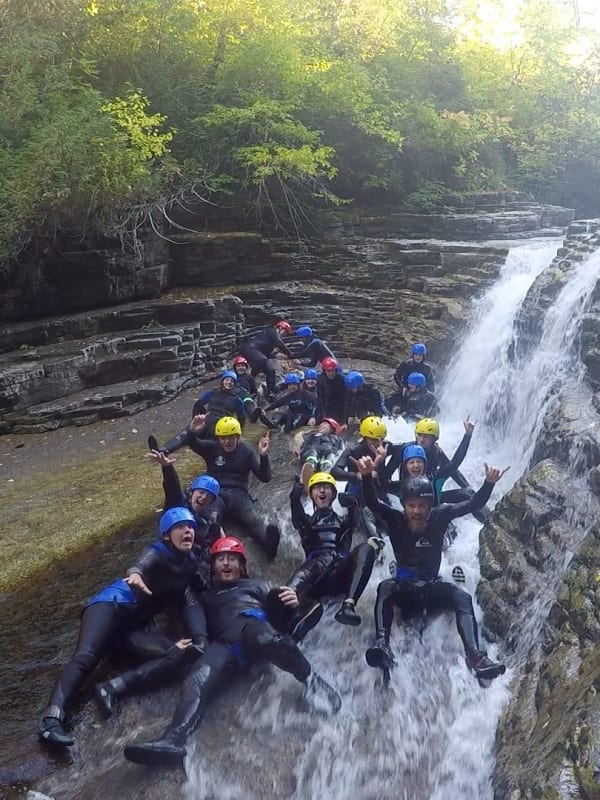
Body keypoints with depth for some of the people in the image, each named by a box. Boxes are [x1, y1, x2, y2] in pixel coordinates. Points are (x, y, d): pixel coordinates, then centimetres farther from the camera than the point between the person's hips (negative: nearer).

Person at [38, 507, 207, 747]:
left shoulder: (188, 564, 14)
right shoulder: (157, 553, -3)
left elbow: (191, 605, 4)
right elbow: (140, 565, -27)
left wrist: (201, 638, -15)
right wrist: (135, 574, -53)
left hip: (135, 626, 5)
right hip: (112, 605, -5)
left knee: (178, 655, -21)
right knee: (85, 656, -32)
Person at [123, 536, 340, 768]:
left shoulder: (255, 585, 32)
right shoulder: (206, 596, 37)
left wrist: (291, 605, -3)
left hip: (254, 623, -2)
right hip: (224, 644, 2)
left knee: (254, 631, -40)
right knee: (196, 681, -29)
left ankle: (310, 680, -34)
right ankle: (172, 741, -50)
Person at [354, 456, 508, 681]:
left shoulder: (439, 516, -5)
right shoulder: (396, 519, -9)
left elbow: (473, 504, -11)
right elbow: (372, 502, -25)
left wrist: (489, 483, -29)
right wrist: (367, 476, -43)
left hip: (433, 587, 1)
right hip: (404, 588, -1)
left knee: (463, 598, -25)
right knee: (385, 588, -32)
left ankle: (476, 657, -38)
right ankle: (381, 644, -46)